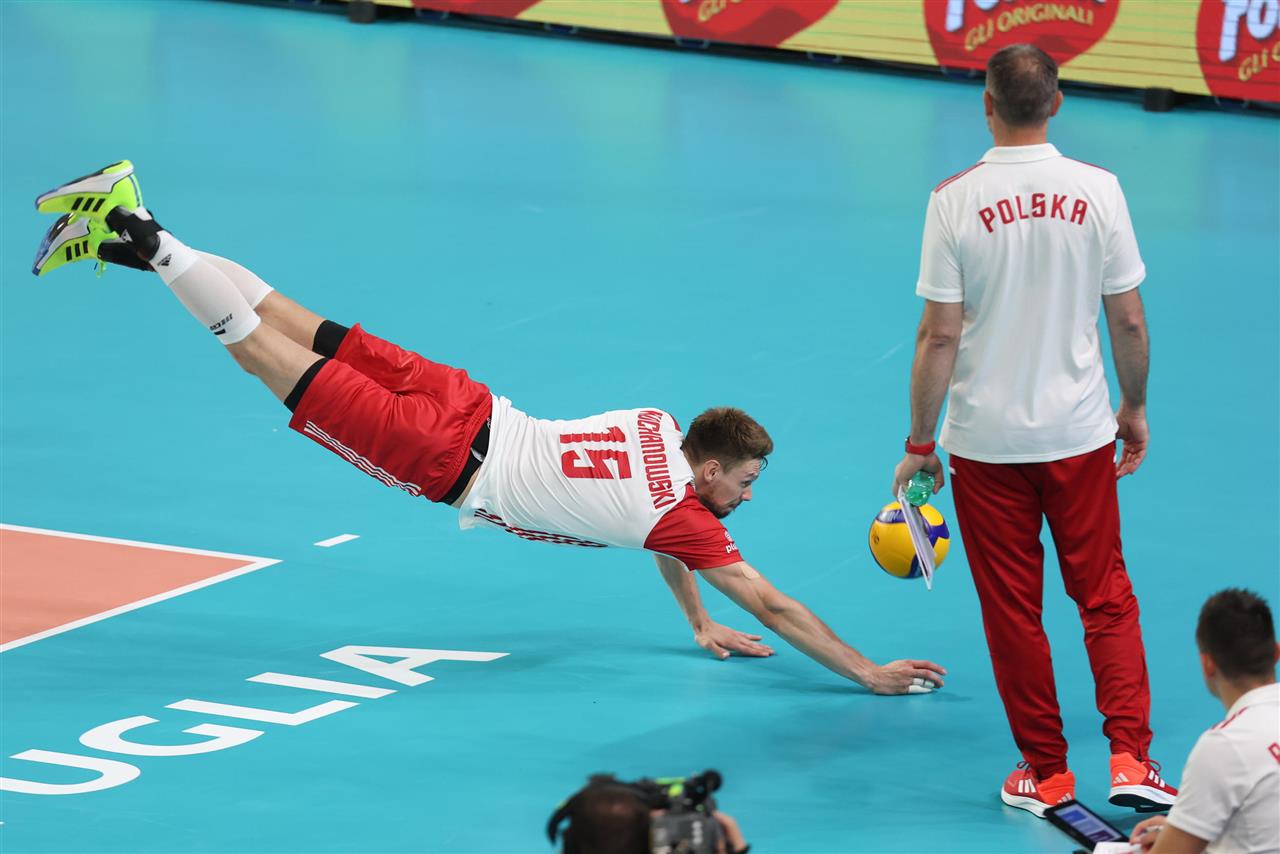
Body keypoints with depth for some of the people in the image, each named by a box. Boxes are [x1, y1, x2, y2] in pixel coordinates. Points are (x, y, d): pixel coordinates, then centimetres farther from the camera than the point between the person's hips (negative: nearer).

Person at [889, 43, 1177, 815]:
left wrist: (920, 443, -2)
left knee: (1013, 609, 9)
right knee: (1106, 597, 11)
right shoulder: (1097, 191, -7)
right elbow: (1130, 323, -2)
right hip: (1080, 432, 1)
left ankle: (1046, 772, 16)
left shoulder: (955, 200, -12)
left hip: (986, 440, -1)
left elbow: (940, 335, -11)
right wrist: (1135, 409, 14)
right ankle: (1131, 758, 2)